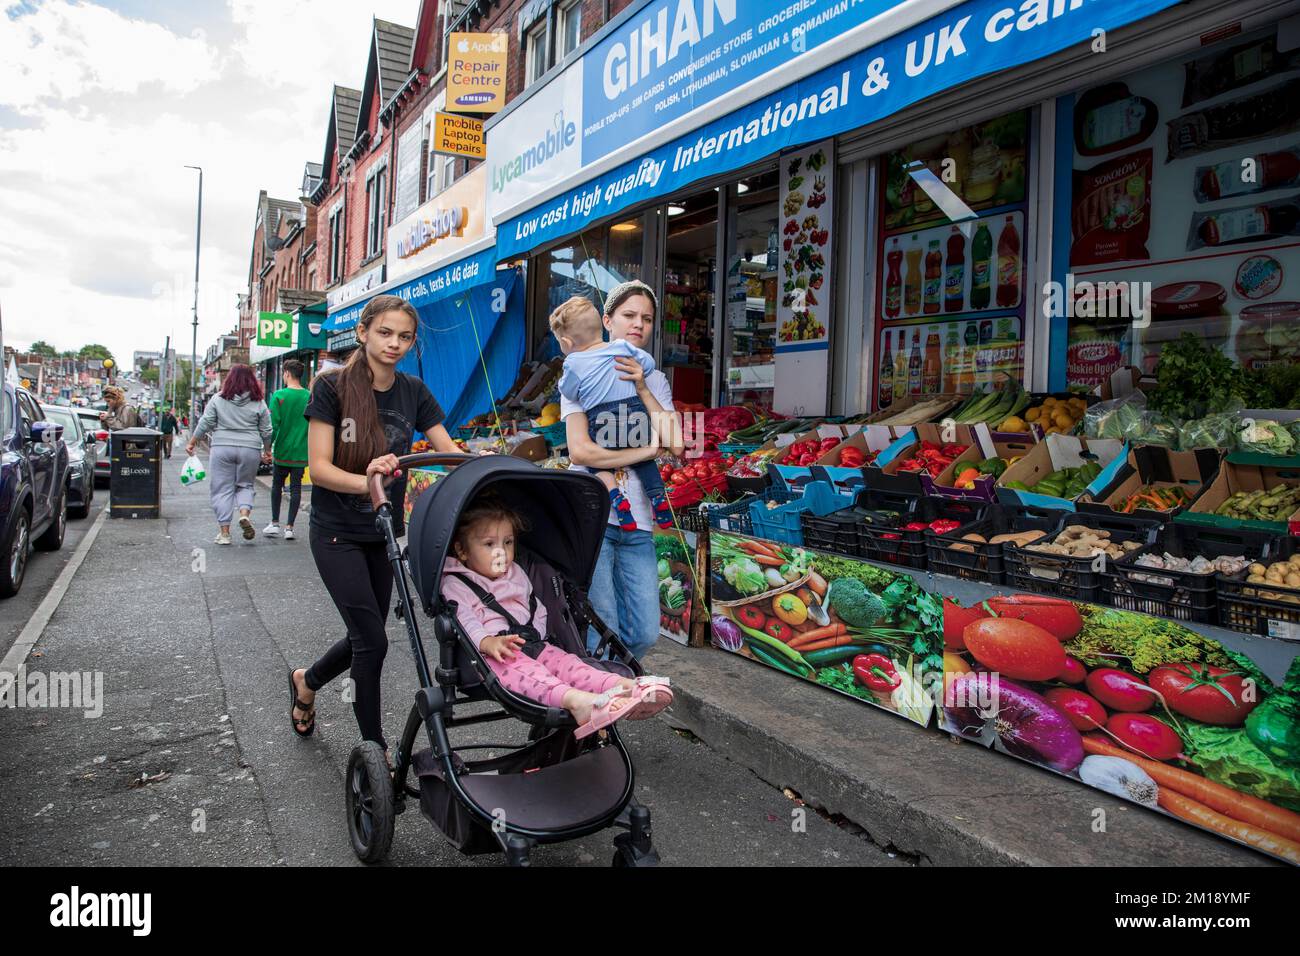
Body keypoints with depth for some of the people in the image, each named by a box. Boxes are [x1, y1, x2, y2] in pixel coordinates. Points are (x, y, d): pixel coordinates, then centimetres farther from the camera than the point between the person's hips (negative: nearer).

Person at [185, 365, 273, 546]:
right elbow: (266, 431, 5)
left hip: (222, 449, -1)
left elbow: (205, 423, 1)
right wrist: (267, 450, 18)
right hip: (249, 450, 1)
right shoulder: (258, 403, 2)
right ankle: (245, 514, -10)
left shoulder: (218, 399, 0)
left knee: (222, 489, 6)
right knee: (245, 485, 17)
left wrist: (192, 442, 11)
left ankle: (224, 531, 6)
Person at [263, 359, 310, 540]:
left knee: (277, 486, 15)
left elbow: (273, 424, -11)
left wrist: (268, 447, -3)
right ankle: (289, 527, 8)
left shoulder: (279, 396, -9)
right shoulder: (310, 396, -1)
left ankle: (275, 524, 18)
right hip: (301, 452, 2)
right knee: (296, 488, 7)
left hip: (282, 451, -2)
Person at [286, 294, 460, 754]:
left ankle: (306, 682, 46)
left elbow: (451, 453, -5)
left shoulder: (413, 391, 1)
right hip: (337, 532, -5)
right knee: (372, 640, -8)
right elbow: (319, 468, -17)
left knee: (364, 637, 15)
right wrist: (365, 482, -35)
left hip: (384, 532, 5)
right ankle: (375, 749, 11)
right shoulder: (332, 385, -12)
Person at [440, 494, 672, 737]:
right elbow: (463, 621, -13)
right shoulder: (455, 585, 5)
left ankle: (623, 685, -47)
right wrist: (488, 642, -31)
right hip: (491, 653, -6)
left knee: (565, 661, -22)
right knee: (522, 669, -36)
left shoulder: (516, 574, 27)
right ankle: (574, 699, -66)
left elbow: (538, 611, 30)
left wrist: (535, 635, 9)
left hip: (532, 642, 6)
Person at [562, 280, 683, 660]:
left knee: (645, 633, 6)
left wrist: (643, 389, -8)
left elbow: (675, 446, 0)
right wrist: (649, 450, -8)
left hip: (638, 521, 5)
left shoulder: (655, 380, 14)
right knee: (602, 636, -3)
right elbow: (580, 451, -12)